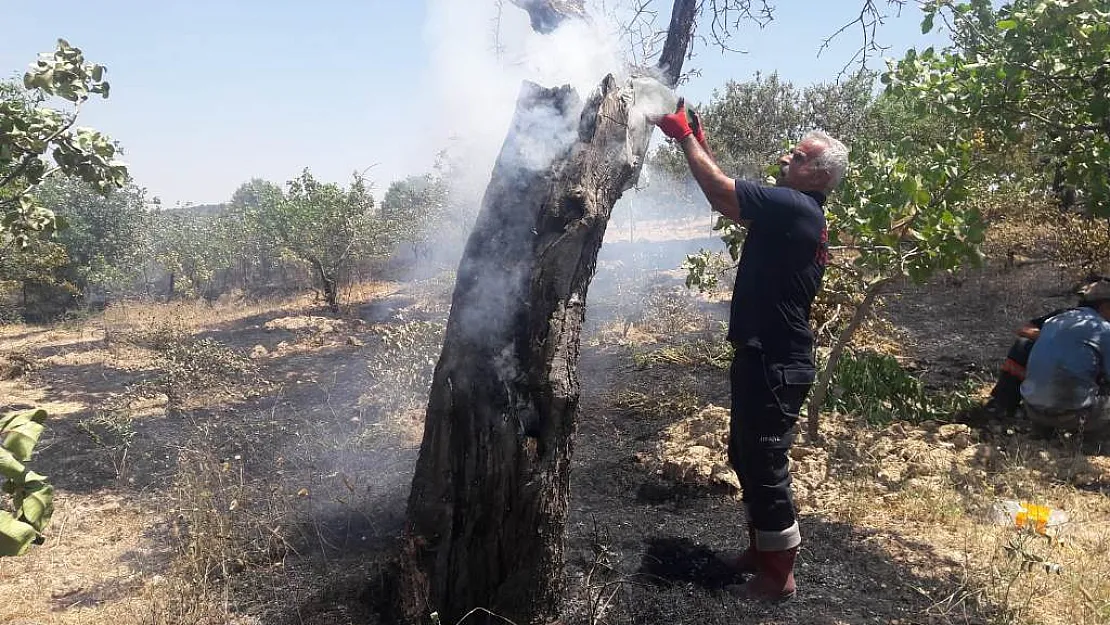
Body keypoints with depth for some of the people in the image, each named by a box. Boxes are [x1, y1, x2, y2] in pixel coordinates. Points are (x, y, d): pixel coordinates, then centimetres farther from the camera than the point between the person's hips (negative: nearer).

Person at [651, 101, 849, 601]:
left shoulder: (793, 206, -18)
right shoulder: (805, 216, 12)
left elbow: (720, 191, -19)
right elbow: (732, 199, 18)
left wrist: (685, 136, -6)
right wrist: (700, 143, 13)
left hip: (774, 365, -10)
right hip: (767, 358, 10)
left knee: (765, 467, 2)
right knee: (745, 457, 21)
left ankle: (779, 574, 19)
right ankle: (761, 550, 36)